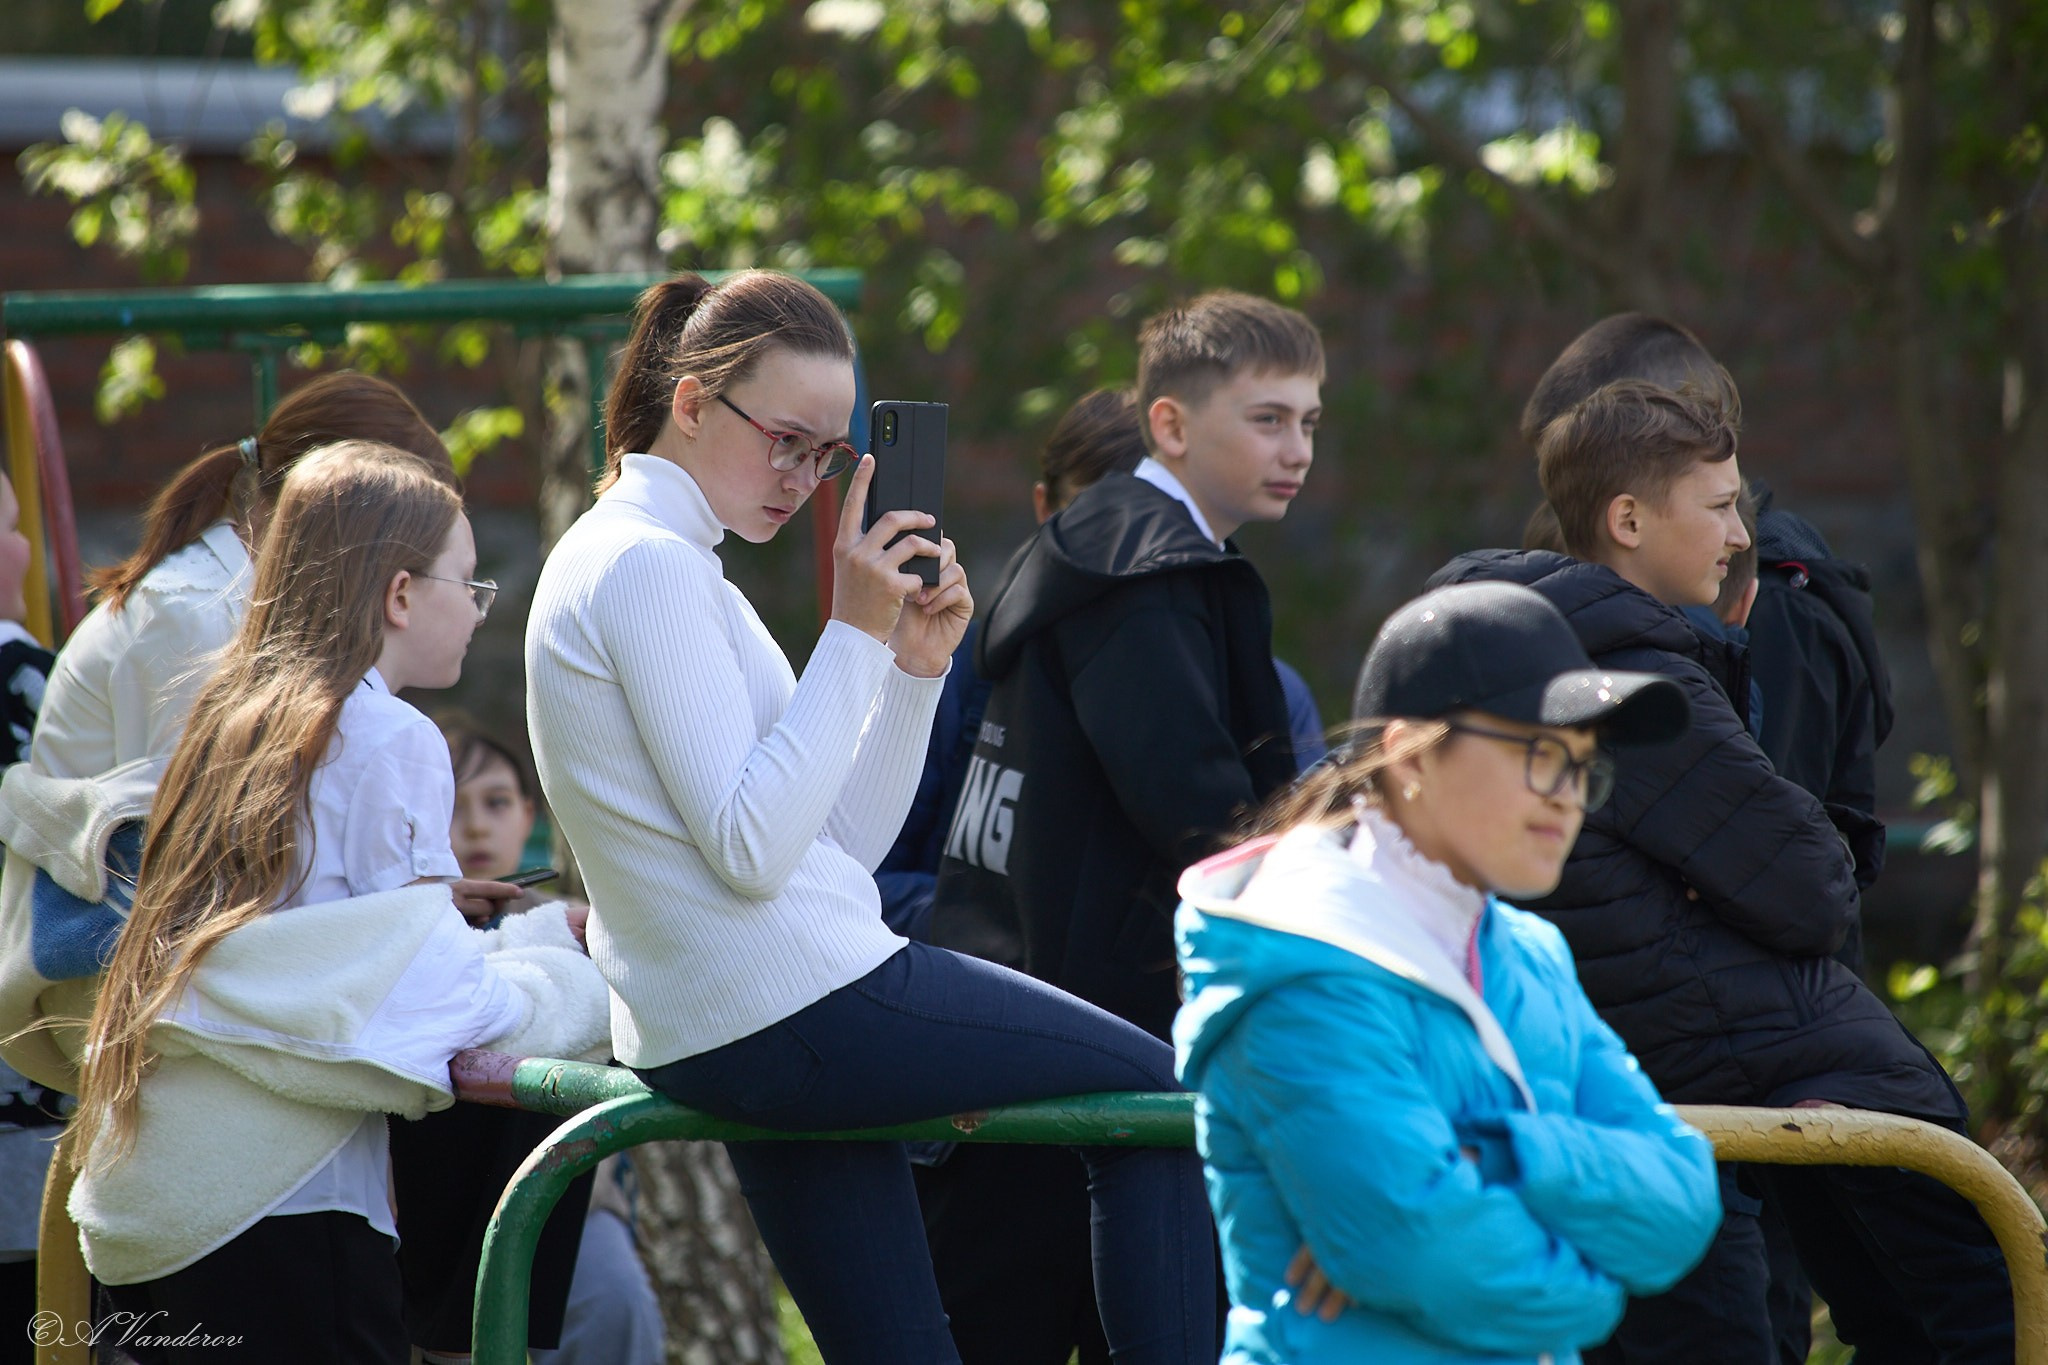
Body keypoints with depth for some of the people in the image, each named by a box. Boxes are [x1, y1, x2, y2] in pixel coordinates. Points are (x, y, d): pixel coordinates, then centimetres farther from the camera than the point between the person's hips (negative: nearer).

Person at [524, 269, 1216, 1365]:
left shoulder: (643, 564, 19)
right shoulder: (647, 565, -12)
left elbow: (843, 843, 15)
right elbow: (752, 848, -21)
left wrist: (914, 667, 3)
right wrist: (854, 634, -17)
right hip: (795, 1008, -10)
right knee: (1157, 1093, -2)